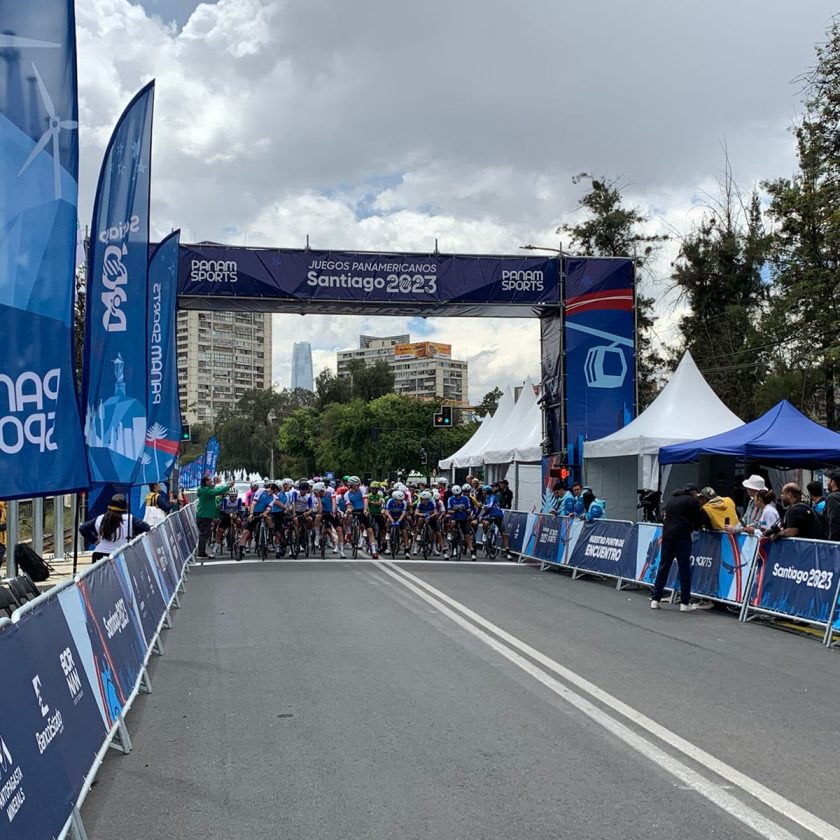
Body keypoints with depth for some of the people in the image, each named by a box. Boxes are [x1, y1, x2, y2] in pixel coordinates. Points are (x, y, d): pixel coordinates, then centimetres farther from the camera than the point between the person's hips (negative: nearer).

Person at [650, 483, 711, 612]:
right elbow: (700, 519, -1)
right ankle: (685, 603, -1)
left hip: (667, 535, 6)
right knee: (684, 569, -1)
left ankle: (655, 599, 8)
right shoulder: (692, 501, 0)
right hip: (682, 536, -6)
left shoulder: (670, 500, 21)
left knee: (663, 567, 9)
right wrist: (695, 526, 22)